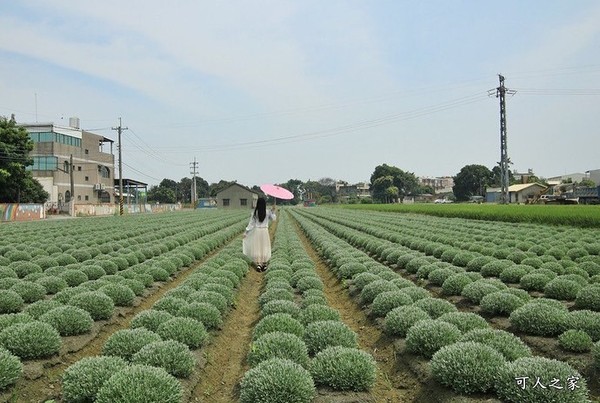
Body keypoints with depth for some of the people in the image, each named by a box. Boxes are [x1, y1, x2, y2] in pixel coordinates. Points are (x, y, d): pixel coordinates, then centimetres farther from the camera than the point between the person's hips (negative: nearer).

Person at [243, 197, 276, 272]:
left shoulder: (255, 212, -9)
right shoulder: (268, 212, -7)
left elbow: (251, 223, -8)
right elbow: (273, 219, 7)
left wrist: (246, 232, -1)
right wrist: (273, 211, -1)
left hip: (256, 231, -1)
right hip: (265, 231, 1)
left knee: (257, 248, 5)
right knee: (264, 248, 11)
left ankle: (258, 264, 1)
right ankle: (264, 264, 15)